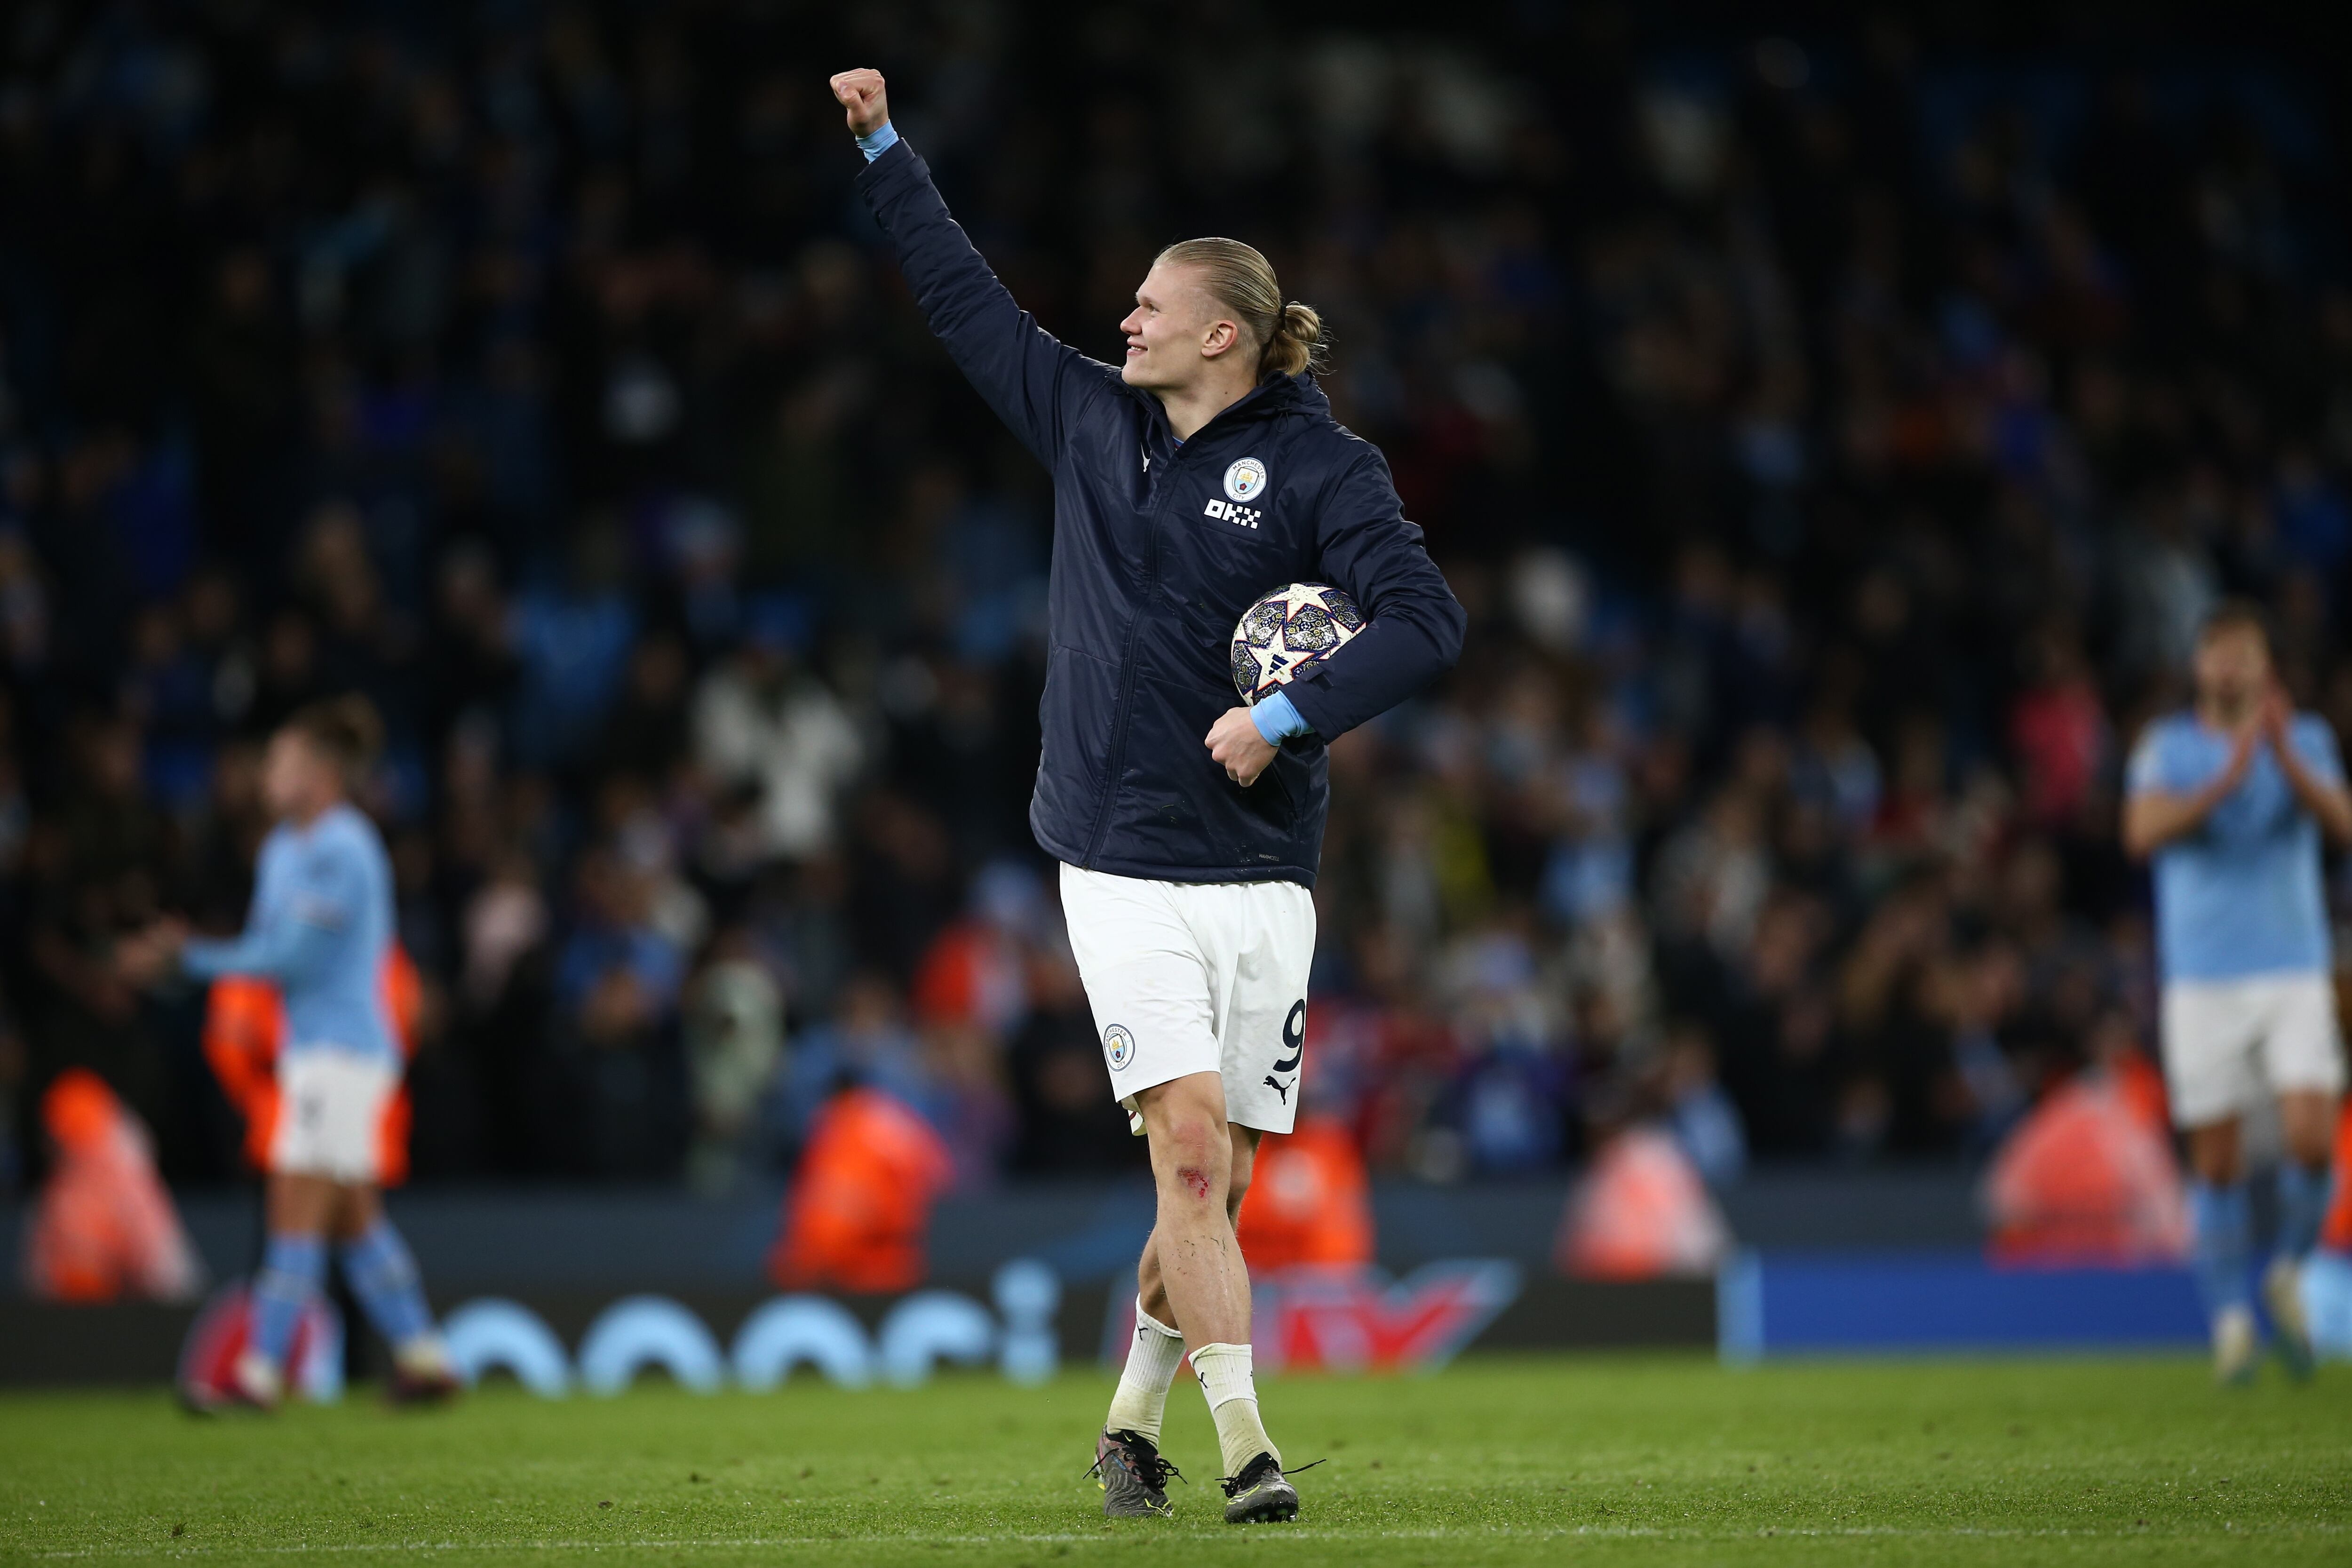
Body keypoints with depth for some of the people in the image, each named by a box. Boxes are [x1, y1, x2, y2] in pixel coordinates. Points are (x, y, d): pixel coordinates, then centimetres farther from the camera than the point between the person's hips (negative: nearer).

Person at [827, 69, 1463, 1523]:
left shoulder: (1322, 467, -2)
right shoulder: (1092, 418, 9)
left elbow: (1426, 621, -12)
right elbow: (969, 298, 19)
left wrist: (1286, 716, -20)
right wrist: (885, 146, 20)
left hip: (1261, 876, -1)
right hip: (1123, 861, 1)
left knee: (1218, 1184, 5)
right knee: (1189, 1153, -14)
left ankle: (1134, 1419, 25)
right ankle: (1245, 1447, -15)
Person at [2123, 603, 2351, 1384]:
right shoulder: (2168, 746, 3)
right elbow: (2144, 833, -14)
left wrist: (2287, 759, -24)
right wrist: (2227, 779, -24)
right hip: (2203, 980, -1)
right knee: (2217, 1163, -1)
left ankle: (2286, 1274, 11)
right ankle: (2232, 1320, 12)